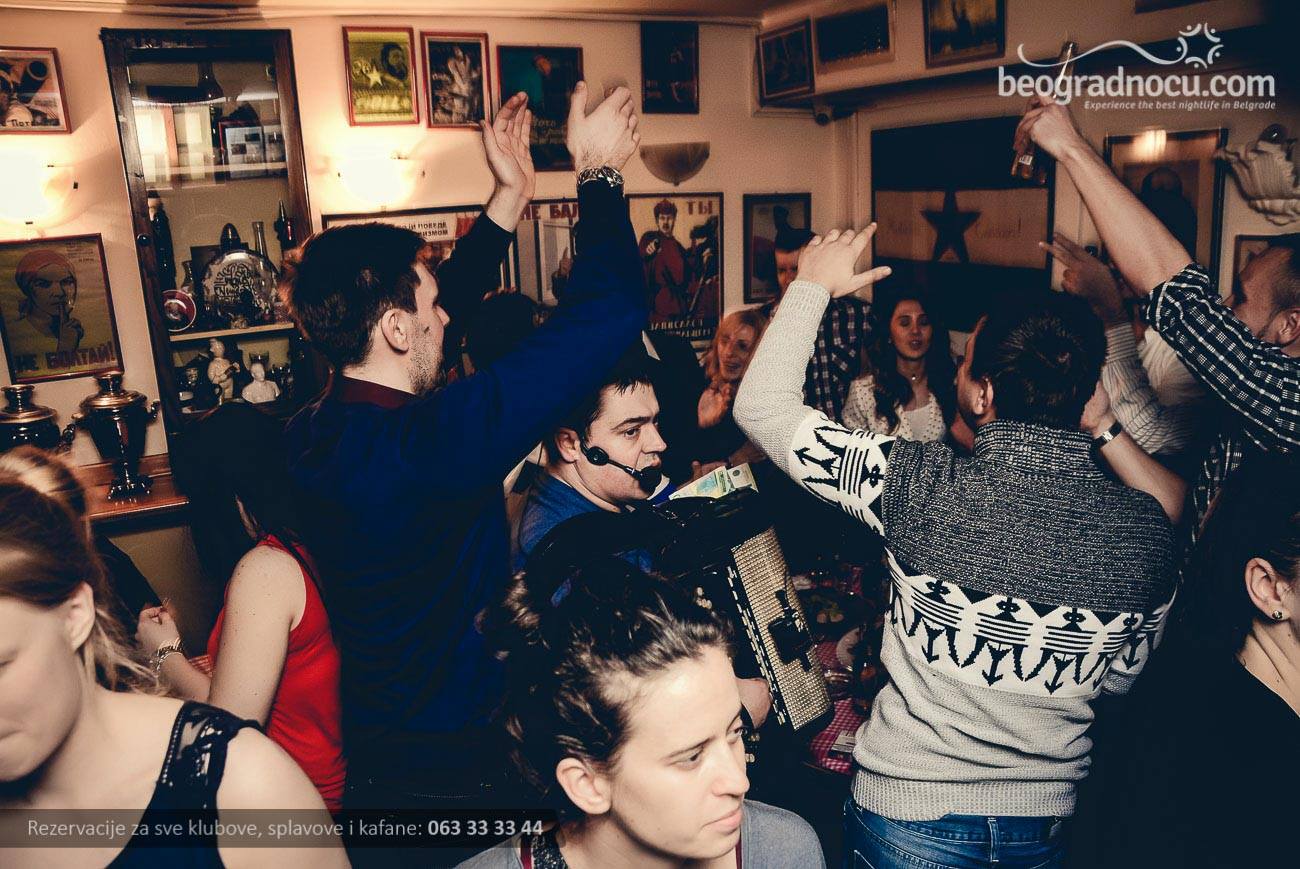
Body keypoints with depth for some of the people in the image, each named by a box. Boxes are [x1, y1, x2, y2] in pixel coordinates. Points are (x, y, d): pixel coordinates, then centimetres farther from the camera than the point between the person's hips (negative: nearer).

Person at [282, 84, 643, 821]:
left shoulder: (316, 431, -6)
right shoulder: (428, 444, -31)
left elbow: (436, 316, 8)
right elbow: (606, 314, -31)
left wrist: (511, 197, 10)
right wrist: (600, 174, -15)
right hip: (448, 768, -8)